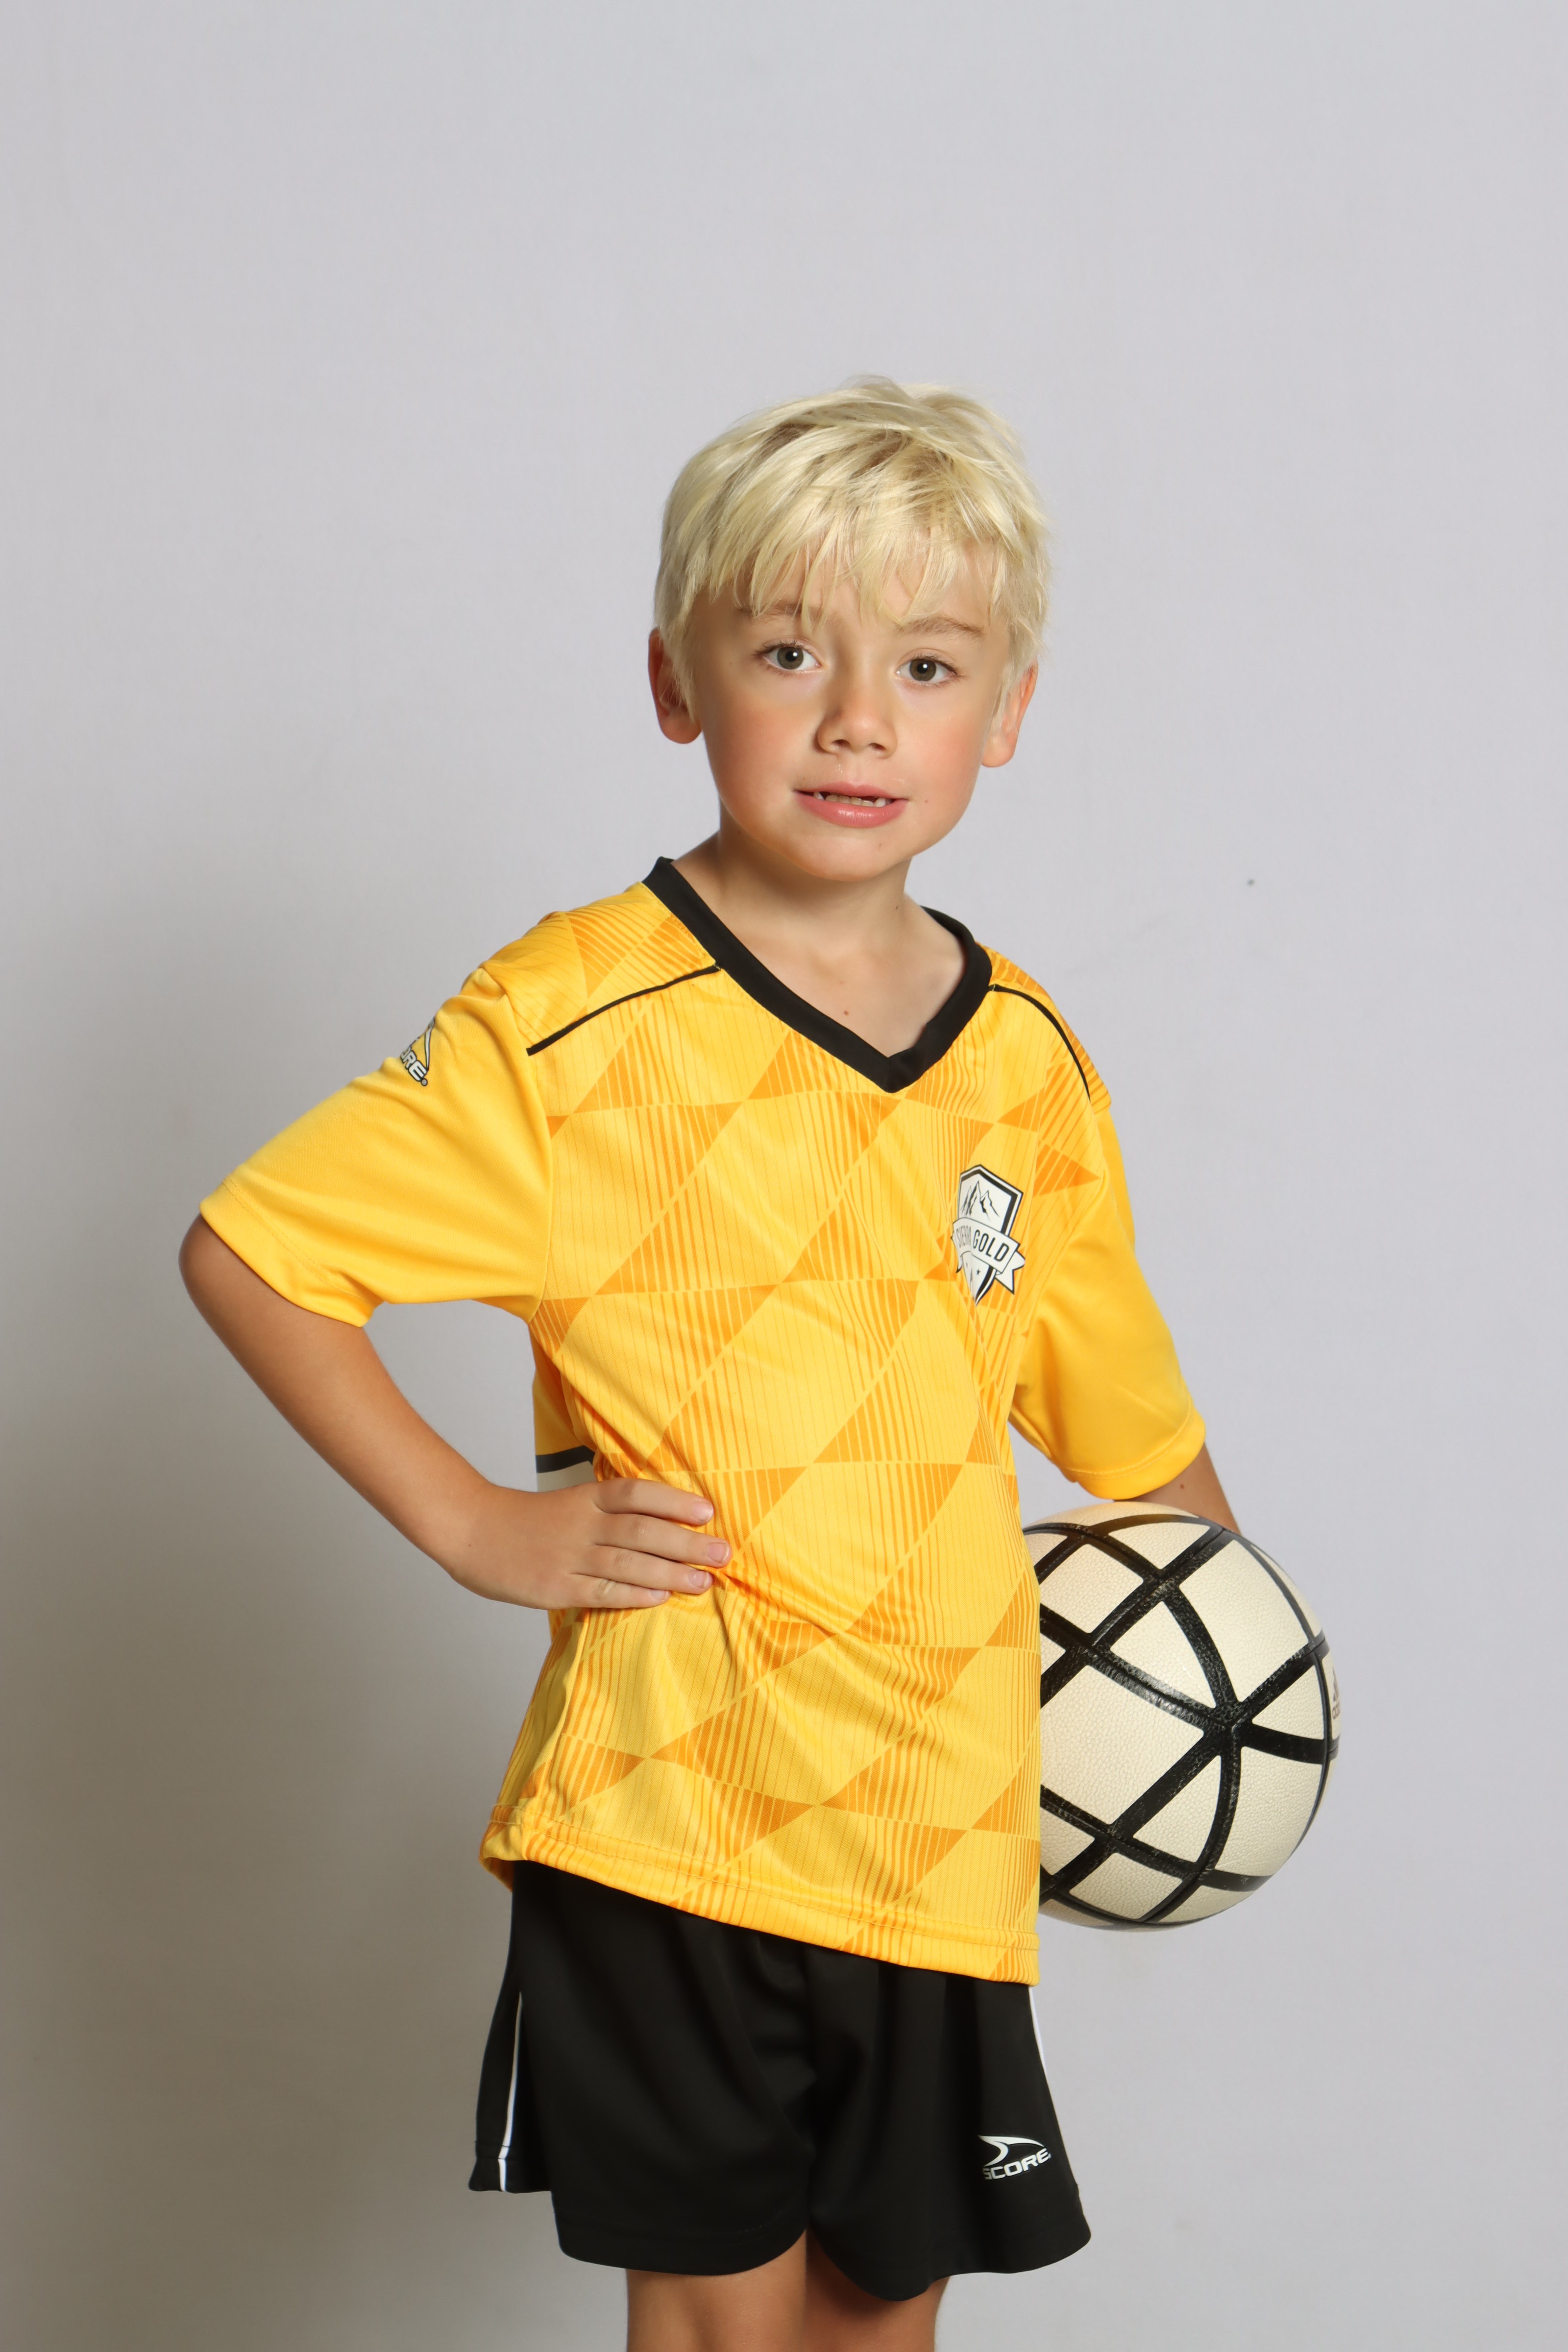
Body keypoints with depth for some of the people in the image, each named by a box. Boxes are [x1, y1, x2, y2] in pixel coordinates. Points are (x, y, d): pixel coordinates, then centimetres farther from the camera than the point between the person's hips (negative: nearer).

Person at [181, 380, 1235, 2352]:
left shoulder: (1030, 1063, 4)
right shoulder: (577, 1025, -12)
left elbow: (1127, 1412, 18)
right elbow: (248, 1248, -10)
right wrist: (475, 1530, -12)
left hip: (942, 1835, 5)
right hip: (664, 1817, -4)